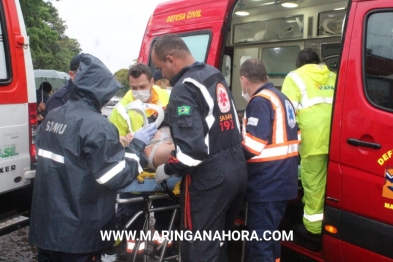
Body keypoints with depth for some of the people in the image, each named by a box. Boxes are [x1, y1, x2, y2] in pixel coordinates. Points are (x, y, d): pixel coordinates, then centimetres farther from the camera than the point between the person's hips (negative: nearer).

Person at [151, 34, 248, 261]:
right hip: (237, 169, 9)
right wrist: (171, 130, 23)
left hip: (209, 178, -9)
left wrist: (166, 170, -8)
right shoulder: (215, 75, 10)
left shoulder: (184, 87, -18)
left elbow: (191, 148, -25)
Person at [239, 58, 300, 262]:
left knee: (259, 245, -4)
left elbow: (252, 146, -22)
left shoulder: (260, 101, -15)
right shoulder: (281, 98, 16)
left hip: (266, 185, -10)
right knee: (269, 238, 22)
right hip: (282, 182, 10)